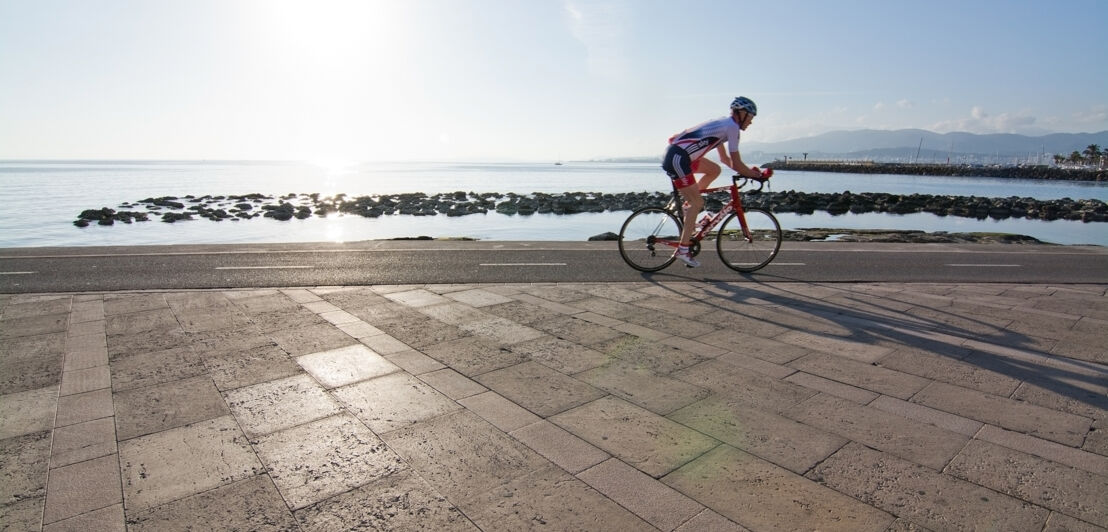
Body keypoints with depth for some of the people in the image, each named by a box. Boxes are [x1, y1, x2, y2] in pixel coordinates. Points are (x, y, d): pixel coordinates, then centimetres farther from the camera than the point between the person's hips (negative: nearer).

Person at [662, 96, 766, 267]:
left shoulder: (723, 124, 22)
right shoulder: (732, 127, -6)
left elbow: (724, 158, 30)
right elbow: (736, 164, -9)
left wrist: (748, 170, 24)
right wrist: (754, 175, 6)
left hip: (677, 155, 9)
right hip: (677, 159, -9)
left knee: (714, 170, 19)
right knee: (698, 203, -4)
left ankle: (687, 205, 16)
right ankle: (683, 250, -2)